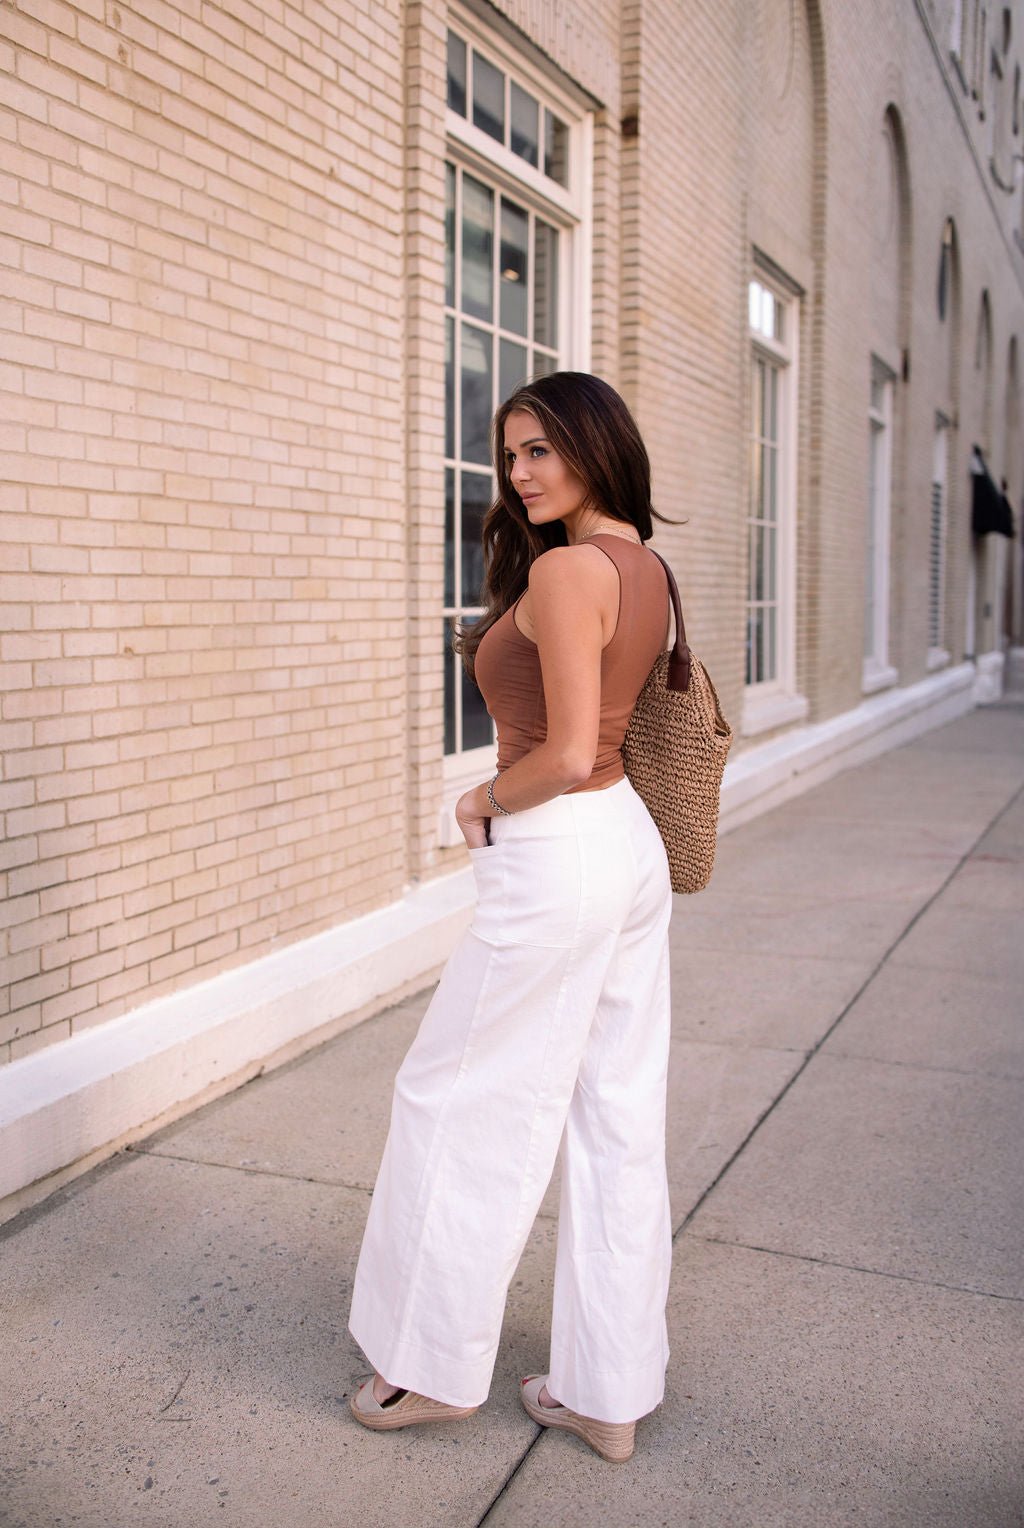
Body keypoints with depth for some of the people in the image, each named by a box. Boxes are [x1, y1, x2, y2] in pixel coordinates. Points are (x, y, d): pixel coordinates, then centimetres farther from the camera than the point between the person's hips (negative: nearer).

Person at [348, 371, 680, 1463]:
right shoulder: (646, 569, 11)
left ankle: (438, 1364, 26)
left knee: (456, 1105, 9)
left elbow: (568, 753, -22)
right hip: (633, 849, 10)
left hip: (556, 862, -9)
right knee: (618, 1124, 13)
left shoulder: (565, 571, -17)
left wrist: (483, 800, -6)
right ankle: (608, 1394, 26)